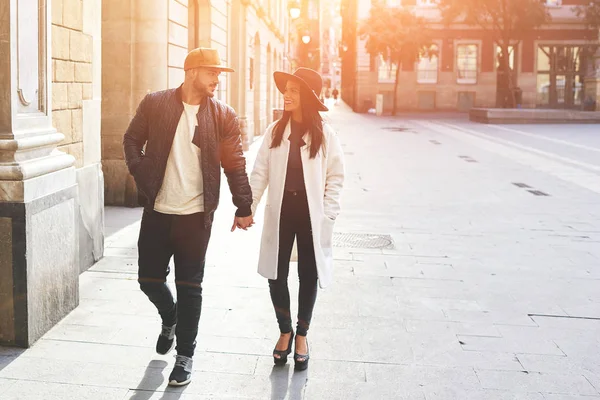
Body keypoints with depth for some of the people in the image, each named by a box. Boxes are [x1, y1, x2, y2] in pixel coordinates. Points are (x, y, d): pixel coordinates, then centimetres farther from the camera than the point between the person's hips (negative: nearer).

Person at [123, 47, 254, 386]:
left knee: (190, 287, 4)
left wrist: (244, 208, 2)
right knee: (149, 278, 10)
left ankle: (185, 355, 19)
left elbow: (235, 165, 3)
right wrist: (142, 172, -5)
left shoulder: (223, 115, 0)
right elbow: (132, 140, 9)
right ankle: (170, 319, 42)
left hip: (196, 215, -1)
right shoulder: (155, 104, 0)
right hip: (156, 211, 1)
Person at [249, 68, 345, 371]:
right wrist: (247, 207, -6)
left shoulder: (325, 135, -4)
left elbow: (335, 178, -1)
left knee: (308, 277, 9)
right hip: (280, 210, 2)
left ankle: (302, 335, 29)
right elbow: (260, 172, 1)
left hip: (310, 213, -2)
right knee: (276, 275, 5)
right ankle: (285, 332, 28)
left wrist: (327, 216, -7)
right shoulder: (275, 131, 1)